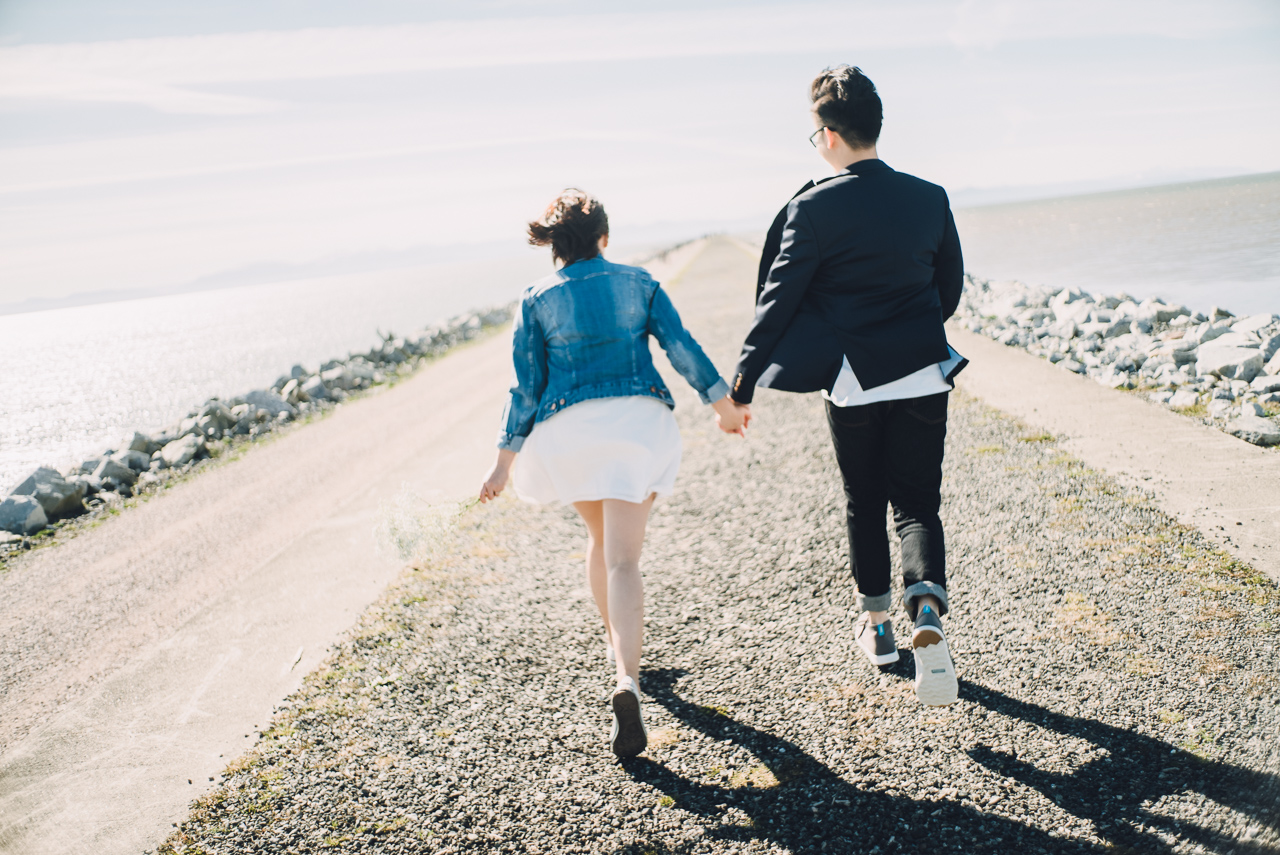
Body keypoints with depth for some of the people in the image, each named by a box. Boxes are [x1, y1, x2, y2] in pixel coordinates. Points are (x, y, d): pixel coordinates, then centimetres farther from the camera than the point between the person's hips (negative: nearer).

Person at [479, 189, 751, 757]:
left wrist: (505, 462, 8)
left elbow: (526, 388, 3)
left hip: (569, 428, 1)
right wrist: (724, 405, 13)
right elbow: (682, 348, 3)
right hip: (636, 417, -1)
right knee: (623, 561, -8)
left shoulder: (536, 300, 7)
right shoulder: (637, 283, 8)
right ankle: (627, 682, -26)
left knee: (601, 538, 27)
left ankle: (618, 643, 40)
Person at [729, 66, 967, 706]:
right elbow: (950, 286, 10)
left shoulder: (814, 208, -11)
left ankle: (875, 622, 30)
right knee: (917, 504, 9)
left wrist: (744, 377, -2)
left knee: (864, 504, 16)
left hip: (851, 382, -2)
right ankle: (927, 613, -14)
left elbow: (779, 298, -9)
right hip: (923, 375, 2)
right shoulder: (930, 198, 2)